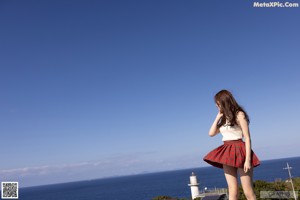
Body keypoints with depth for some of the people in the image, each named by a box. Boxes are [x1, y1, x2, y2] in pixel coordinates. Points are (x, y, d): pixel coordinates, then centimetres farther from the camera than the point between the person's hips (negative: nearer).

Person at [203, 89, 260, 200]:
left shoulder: (239, 114, -6)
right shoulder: (224, 118, 16)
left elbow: (247, 138, -11)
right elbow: (211, 133, 14)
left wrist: (248, 159, -18)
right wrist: (218, 117, 9)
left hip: (239, 151, -6)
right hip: (227, 153, 7)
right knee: (232, 191, 4)